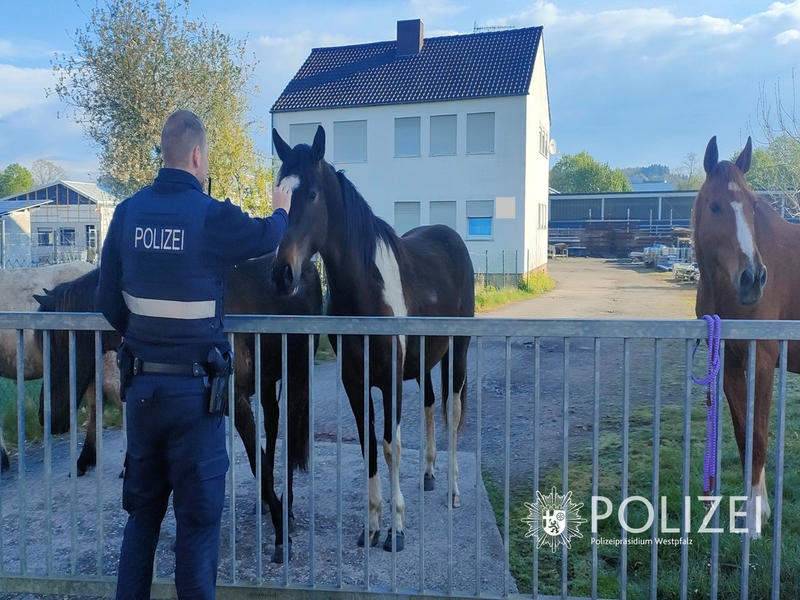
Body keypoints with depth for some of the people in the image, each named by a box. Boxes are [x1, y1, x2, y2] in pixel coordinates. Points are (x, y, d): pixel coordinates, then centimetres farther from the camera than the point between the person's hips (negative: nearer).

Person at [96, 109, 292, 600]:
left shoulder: (128, 212, 1)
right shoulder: (211, 216, -14)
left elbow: (108, 298, 5)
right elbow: (266, 237, 5)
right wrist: (282, 211, 27)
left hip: (140, 382, 6)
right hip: (194, 387, -5)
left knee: (142, 509, 20)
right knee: (198, 515, 8)